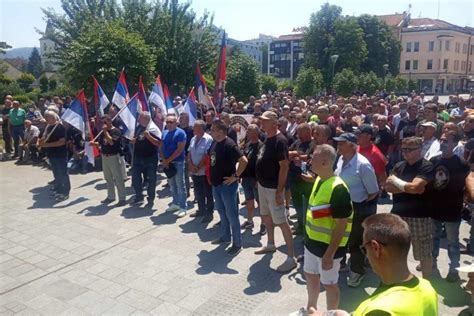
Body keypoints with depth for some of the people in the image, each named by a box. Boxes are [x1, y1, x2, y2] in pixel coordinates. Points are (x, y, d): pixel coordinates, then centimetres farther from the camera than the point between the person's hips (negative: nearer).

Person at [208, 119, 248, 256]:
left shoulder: (229, 145, -20)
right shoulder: (215, 142, 5)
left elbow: (244, 161, -27)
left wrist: (235, 176, -21)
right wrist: (212, 176, 14)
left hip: (227, 185, -8)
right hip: (216, 184, 9)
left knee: (231, 214, 0)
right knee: (222, 212, 20)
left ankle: (237, 244, 11)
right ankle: (225, 236, 37)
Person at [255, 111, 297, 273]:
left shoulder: (280, 141, -19)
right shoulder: (267, 139, 8)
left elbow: (284, 166, -22)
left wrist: (279, 191, -24)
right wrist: (260, 181, 18)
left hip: (274, 188, -9)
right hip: (263, 185, 9)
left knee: (281, 222, -5)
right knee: (266, 216, 22)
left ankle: (291, 258, 3)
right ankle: (270, 245, 41)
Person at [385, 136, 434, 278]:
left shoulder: (426, 167, -11)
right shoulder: (399, 166, 7)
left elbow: (414, 187, -22)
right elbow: (388, 187, -1)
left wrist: (395, 180, -7)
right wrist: (408, 188, -14)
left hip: (419, 216, -6)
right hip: (398, 214, 6)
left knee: (424, 252, 6)